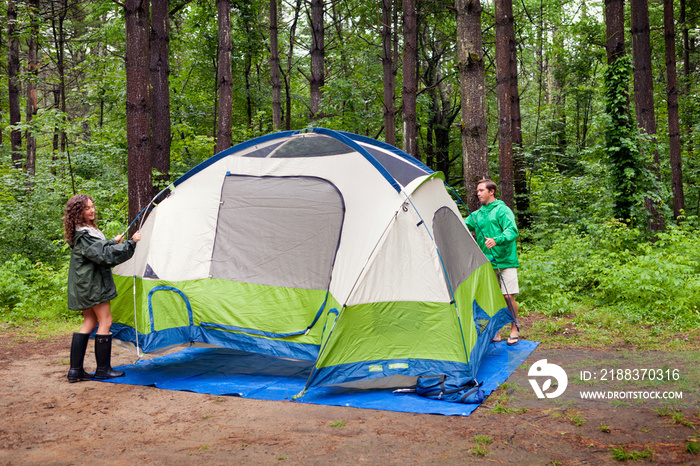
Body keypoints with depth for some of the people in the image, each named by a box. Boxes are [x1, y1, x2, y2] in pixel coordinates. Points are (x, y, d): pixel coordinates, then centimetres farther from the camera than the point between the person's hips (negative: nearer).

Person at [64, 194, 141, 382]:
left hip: (84, 285, 11)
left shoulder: (86, 231, 13)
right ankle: (103, 370, 3)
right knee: (105, 321, -4)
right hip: (92, 283, -11)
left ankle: (75, 370, 13)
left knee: (89, 323, 13)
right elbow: (103, 255, -27)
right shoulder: (84, 235, -19)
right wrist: (130, 243, -26)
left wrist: (112, 242, 35)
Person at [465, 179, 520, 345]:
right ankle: (495, 331, 16)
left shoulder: (503, 210, -4)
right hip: (486, 262, 5)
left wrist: (497, 240, -33)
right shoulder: (477, 214, 14)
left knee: (508, 297, -4)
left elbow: (512, 231, -16)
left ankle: (514, 330, 11)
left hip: (505, 261, -5)